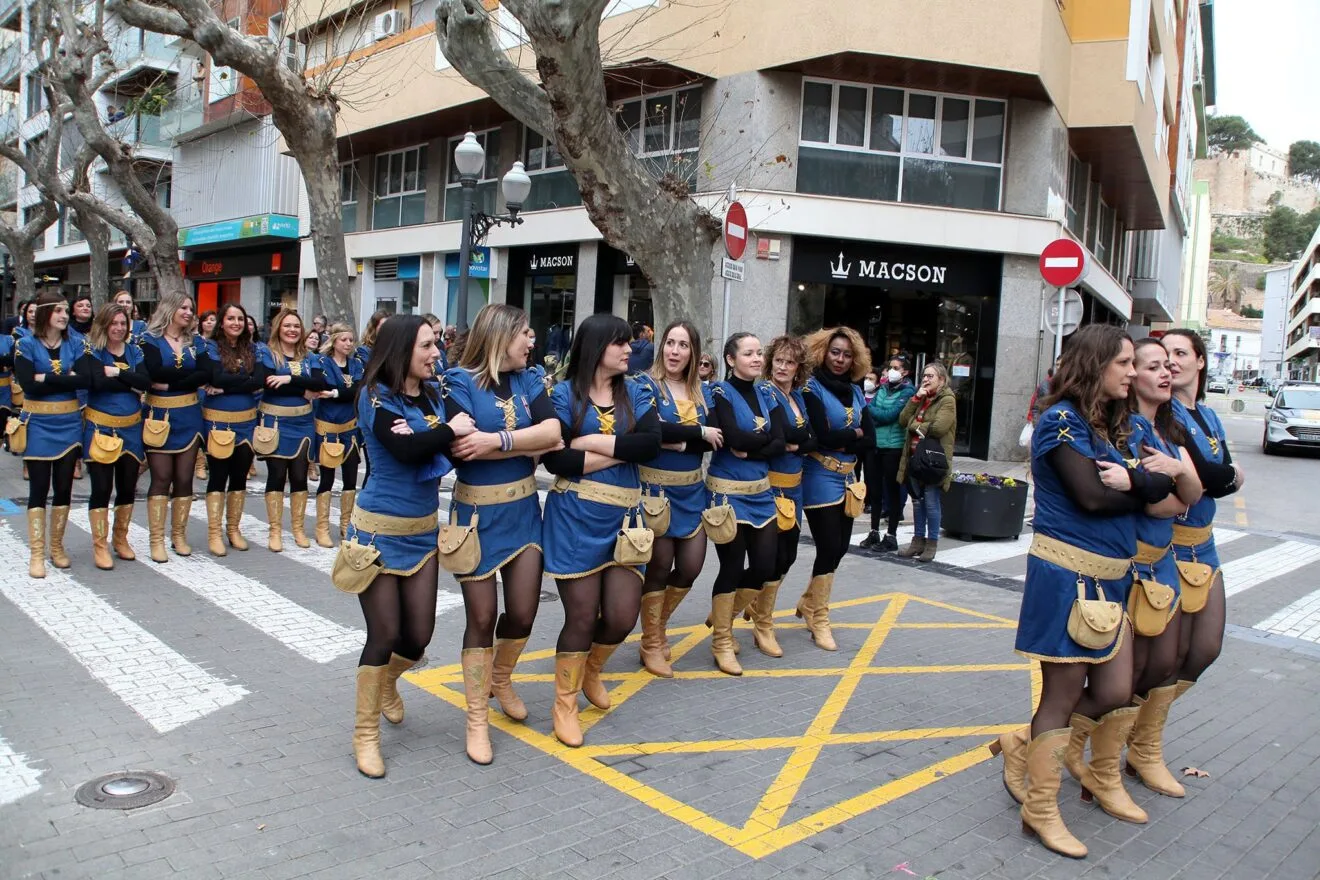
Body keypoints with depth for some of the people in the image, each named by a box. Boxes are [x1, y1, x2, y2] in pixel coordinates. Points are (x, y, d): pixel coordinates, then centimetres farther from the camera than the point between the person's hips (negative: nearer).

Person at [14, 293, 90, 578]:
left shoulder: (76, 344, 4)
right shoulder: (26, 345, -4)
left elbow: (85, 379, -12)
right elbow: (29, 385, -17)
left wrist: (46, 378, -16)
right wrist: (66, 379, -15)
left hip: (68, 424, 3)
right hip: (38, 426, -2)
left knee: (64, 487, 8)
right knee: (39, 488, 1)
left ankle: (57, 546, 21)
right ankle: (37, 553, 7)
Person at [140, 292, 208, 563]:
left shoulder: (195, 342, 10)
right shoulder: (150, 340, 0)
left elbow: (206, 375, -7)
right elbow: (155, 372, -19)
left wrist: (171, 382, -15)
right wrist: (190, 372, -11)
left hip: (189, 416, 3)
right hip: (159, 415, -3)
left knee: (184, 477, 5)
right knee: (161, 477, -4)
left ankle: (179, 535, 15)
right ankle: (157, 539, 2)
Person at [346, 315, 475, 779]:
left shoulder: (431, 396, 6)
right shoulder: (376, 396, -12)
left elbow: (452, 449, -5)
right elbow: (404, 449, -26)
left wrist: (416, 434, -23)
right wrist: (450, 430, -14)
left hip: (424, 529, 6)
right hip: (381, 529, -5)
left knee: (419, 635, 7)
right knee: (385, 633, -2)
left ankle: (386, 682, 42)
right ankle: (365, 734, 17)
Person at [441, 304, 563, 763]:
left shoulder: (528, 380, 5)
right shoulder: (459, 381, -9)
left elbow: (552, 430, -11)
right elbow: (464, 447, -22)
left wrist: (497, 440, -24)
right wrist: (532, 445, -15)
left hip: (523, 509, 4)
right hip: (477, 512, -4)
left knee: (523, 612, 6)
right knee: (482, 616, 3)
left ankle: (500, 679, 37)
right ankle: (477, 720, 19)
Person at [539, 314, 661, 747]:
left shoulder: (636, 393, 8)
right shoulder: (564, 394, -4)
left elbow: (651, 443, -9)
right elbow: (554, 459, -15)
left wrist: (591, 441, -14)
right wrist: (623, 452, -12)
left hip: (623, 516, 4)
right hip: (575, 517, -4)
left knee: (622, 616, 0)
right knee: (582, 615, -1)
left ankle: (591, 669, 34)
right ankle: (565, 703, 21)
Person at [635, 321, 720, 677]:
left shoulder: (701, 392, 9)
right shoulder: (646, 384, -6)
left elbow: (714, 440, -5)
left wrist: (675, 441, -19)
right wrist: (699, 432, -16)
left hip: (692, 490, 6)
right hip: (657, 488, -5)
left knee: (691, 566, 7)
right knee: (659, 565, 1)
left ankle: (658, 626, 32)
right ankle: (651, 644, 18)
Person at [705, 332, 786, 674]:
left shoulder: (766, 393, 9)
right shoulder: (720, 392, -7)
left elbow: (780, 444, -2)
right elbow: (735, 438, -22)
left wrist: (749, 450, -17)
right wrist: (767, 437, -7)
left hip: (761, 491, 6)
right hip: (728, 492, -6)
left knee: (764, 566, 6)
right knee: (732, 566, -2)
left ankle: (721, 618, 30)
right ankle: (722, 643, 15)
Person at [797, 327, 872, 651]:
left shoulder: (855, 391, 11)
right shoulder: (812, 388, -8)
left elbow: (870, 439, 3)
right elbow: (824, 435, -20)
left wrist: (840, 442, -11)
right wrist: (854, 433, -5)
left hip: (847, 478, 7)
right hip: (821, 479, -7)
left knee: (840, 546, 10)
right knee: (829, 547, -5)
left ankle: (808, 603, 31)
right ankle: (819, 620, 11)